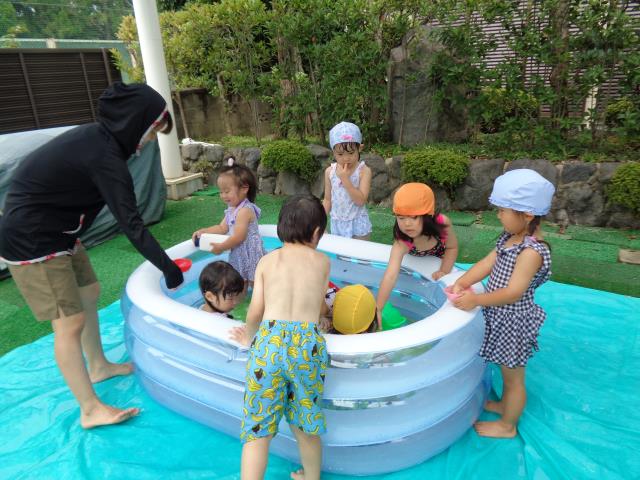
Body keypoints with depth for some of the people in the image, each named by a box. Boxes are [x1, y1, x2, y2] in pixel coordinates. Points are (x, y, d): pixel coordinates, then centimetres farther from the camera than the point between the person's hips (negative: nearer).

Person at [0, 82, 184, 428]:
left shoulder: (96, 137, 1)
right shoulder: (104, 157, -27)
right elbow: (130, 224, -26)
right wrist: (168, 268, -19)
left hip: (54, 231, 10)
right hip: (33, 242, -10)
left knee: (89, 293, 20)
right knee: (70, 322, -3)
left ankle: (99, 366, 40)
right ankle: (90, 410, 11)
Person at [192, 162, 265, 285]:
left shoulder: (244, 211, -24)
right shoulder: (232, 209, 7)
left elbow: (238, 237, -26)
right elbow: (222, 228, 14)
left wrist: (221, 247, -15)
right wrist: (203, 231, 4)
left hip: (250, 254, -9)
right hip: (238, 255, 9)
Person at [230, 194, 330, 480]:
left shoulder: (267, 260, 14)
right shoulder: (323, 261, 15)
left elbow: (255, 312, 8)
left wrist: (249, 338, 27)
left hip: (268, 340, 0)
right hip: (307, 343, 1)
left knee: (257, 428, 10)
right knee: (306, 425, 22)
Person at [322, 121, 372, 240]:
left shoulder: (364, 171, -12)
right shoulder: (329, 171, -1)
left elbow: (361, 200, -20)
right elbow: (327, 200, 7)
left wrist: (345, 179, -24)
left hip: (357, 226, -3)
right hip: (337, 225, 4)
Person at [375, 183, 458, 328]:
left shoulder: (442, 223, -40)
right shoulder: (401, 244, -46)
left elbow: (452, 248, -18)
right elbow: (390, 276, -54)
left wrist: (444, 271, -32)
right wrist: (378, 309, -62)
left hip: (439, 262, 2)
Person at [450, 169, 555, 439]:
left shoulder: (531, 252, -28)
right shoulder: (510, 237, -1)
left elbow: (513, 293, -30)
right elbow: (487, 263, -2)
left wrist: (475, 300, -27)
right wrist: (462, 283, -14)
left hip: (513, 321, -8)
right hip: (502, 317, 8)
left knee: (513, 375, 13)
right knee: (506, 368, 28)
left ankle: (507, 426, 33)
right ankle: (504, 404, 51)